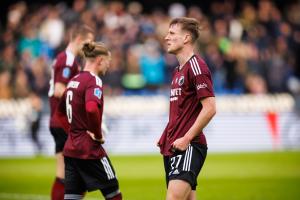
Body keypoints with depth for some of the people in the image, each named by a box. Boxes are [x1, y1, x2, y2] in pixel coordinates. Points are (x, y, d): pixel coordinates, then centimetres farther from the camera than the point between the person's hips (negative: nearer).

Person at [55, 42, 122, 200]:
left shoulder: (74, 81, 14)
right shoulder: (93, 80, -12)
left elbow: (60, 112, 25)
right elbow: (91, 109, -31)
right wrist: (98, 135, -17)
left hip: (70, 149, 8)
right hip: (89, 150, -8)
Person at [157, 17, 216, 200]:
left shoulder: (196, 65, -10)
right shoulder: (179, 70, 19)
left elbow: (210, 108, -18)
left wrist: (186, 139, -19)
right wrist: (166, 138, 15)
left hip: (188, 146, -10)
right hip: (173, 147, 10)